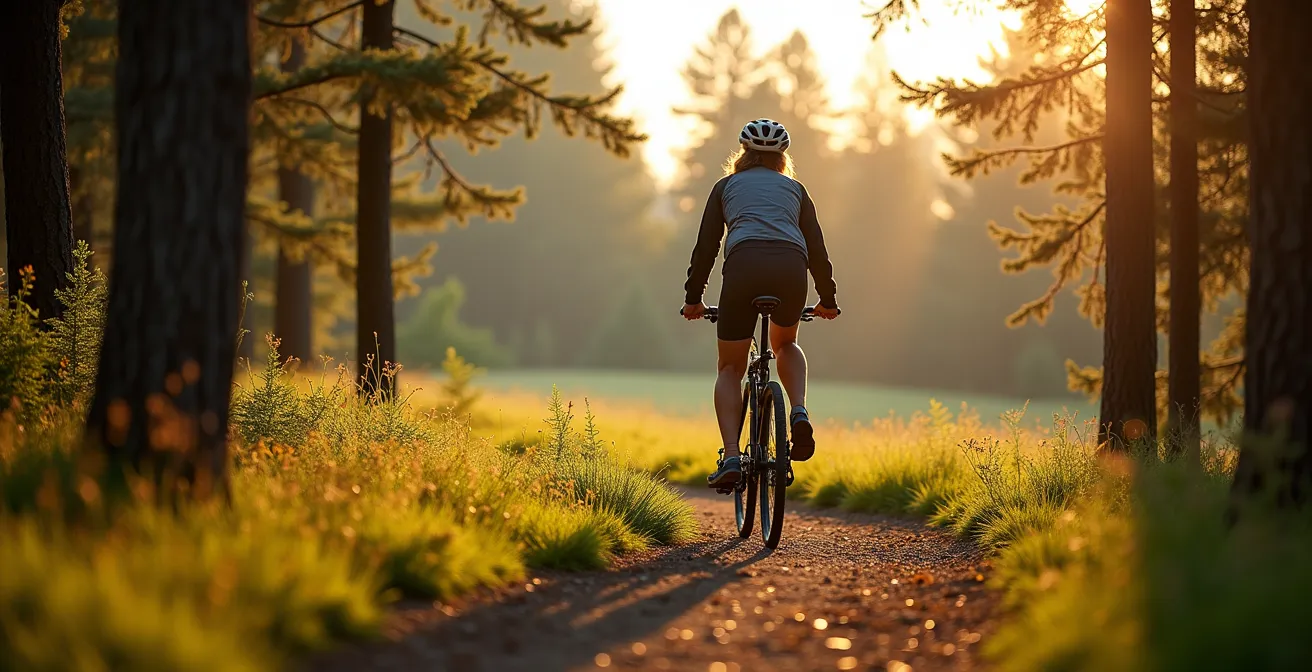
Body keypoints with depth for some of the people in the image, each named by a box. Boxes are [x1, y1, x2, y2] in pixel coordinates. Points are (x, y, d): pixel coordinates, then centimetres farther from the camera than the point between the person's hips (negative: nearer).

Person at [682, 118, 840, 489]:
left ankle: (731, 457, -7)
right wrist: (828, 299, 37)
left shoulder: (727, 185, 27)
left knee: (730, 368, 11)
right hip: (791, 267, 2)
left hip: (743, 264, -2)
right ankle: (799, 414, 4)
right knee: (785, 344, 31)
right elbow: (817, 248, 28)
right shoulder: (794, 188, 30)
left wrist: (693, 298, 27)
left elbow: (706, 245, 21)